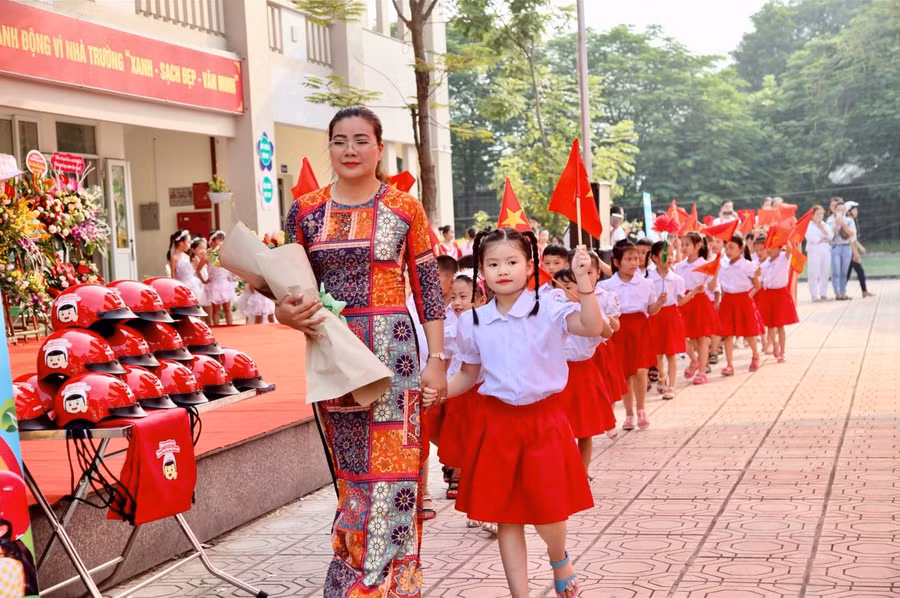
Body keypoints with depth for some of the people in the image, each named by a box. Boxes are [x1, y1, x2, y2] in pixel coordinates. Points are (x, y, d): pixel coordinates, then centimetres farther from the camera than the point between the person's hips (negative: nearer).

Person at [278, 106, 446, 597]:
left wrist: (436, 360, -5)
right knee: (350, 470, 10)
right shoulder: (304, 212, 5)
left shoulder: (405, 210, -1)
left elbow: (429, 290, 0)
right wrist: (287, 312, -13)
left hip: (391, 351, -2)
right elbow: (289, 287, 10)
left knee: (389, 470, -2)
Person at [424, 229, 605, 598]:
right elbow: (469, 375, 14)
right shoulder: (473, 322, 2)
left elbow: (592, 327, -24)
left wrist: (583, 280, -34)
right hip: (498, 423, 3)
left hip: (543, 420, -3)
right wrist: (439, 391, -4)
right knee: (506, 515, 8)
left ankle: (560, 560, 35)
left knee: (547, 511, -1)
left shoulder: (548, 309, -8)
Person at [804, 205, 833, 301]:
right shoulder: (809, 225, 2)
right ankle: (814, 296, -7)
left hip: (826, 251, 5)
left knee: (825, 274, 4)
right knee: (814, 275, -9)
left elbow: (830, 236, 3)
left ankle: (823, 294, 10)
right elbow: (811, 237, -13)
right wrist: (824, 240, -7)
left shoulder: (826, 225, 19)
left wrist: (821, 227, -5)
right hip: (814, 251, -5)